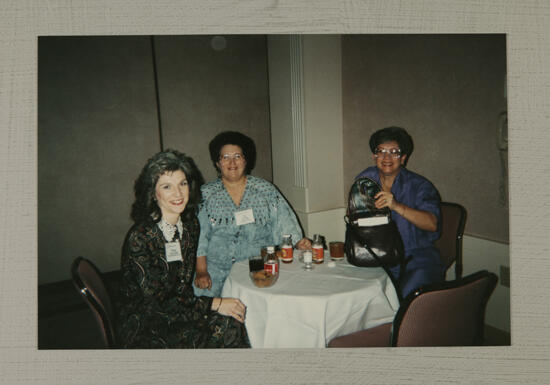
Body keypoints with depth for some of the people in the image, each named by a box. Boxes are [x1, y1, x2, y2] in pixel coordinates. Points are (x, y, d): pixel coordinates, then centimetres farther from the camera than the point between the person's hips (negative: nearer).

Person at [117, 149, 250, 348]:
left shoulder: (190, 225, 1)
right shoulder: (140, 237, -20)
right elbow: (159, 301, -19)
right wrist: (215, 304, -20)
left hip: (178, 313, 6)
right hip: (142, 328, -6)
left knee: (230, 323, -19)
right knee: (225, 327, -22)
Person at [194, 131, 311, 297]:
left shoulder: (265, 190, 8)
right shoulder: (206, 194, 6)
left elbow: (284, 220, 5)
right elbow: (198, 235, 1)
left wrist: (297, 242, -12)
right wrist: (201, 271, -7)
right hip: (217, 269, 0)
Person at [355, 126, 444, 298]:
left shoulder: (419, 185, -3)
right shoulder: (365, 179, 8)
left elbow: (432, 224, -18)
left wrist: (397, 206, -30)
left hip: (416, 258, -2)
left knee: (408, 297, -28)